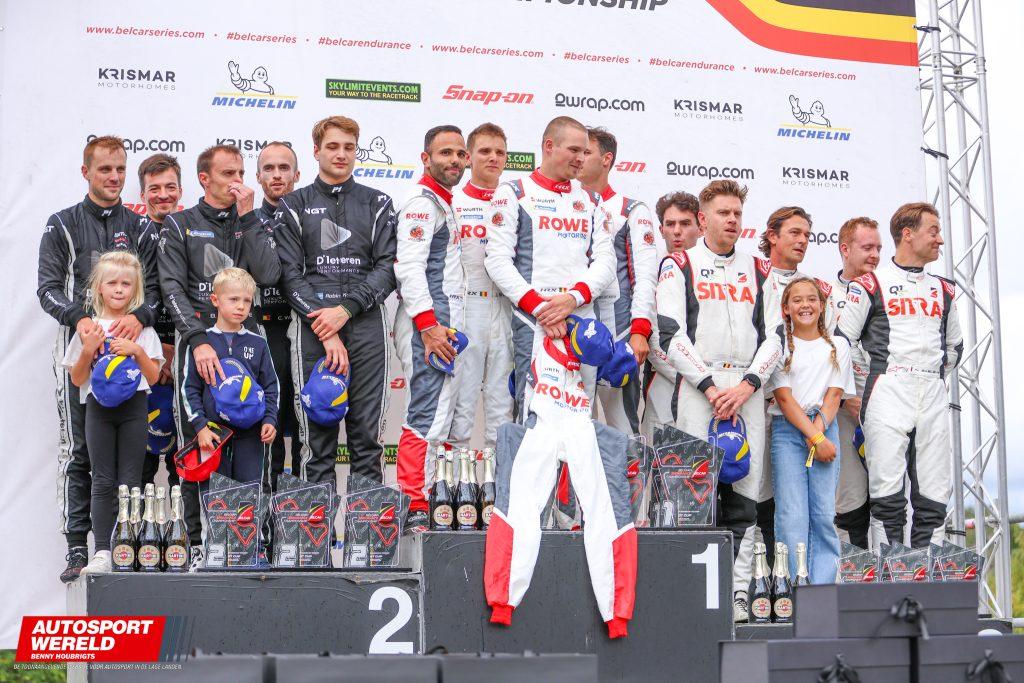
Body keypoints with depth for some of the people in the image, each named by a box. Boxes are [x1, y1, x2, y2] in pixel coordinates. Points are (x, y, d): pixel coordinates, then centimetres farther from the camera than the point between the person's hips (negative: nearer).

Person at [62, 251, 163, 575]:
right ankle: (102, 553, -3)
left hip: (133, 406, 0)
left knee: (130, 481, -1)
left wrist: (137, 351, -12)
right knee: (103, 481, -2)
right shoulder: (88, 328, 7)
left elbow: (154, 377, 3)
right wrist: (88, 351, -9)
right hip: (99, 406, 0)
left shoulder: (143, 328, 7)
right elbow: (77, 379, 7)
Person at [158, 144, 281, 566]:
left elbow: (268, 275, -3)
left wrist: (246, 217, -2)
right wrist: (198, 340, -19)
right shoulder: (180, 225, 8)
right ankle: (199, 542, 2)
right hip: (195, 340, -2)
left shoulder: (251, 224, 16)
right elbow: (173, 289, -4)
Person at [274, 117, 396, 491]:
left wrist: (345, 310, -10)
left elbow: (387, 268, 3)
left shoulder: (377, 204, 13)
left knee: (368, 434, 2)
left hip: (365, 324, 1)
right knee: (316, 434, -1)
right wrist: (323, 327, -10)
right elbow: (291, 274, 1)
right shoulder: (294, 206, 10)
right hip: (311, 327, -1)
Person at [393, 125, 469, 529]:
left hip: (441, 326, 10)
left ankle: (418, 503, 16)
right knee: (429, 418, -12)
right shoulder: (422, 203, -9)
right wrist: (428, 325, -25)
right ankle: (414, 509, -9)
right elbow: (408, 267, -20)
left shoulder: (442, 204, 23)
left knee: (430, 417, 11)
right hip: (427, 325, -10)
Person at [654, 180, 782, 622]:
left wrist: (747, 385, -5)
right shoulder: (678, 266, 7)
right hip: (697, 387, -3)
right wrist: (711, 387, -10)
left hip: (748, 390, 3)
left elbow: (774, 336, 10)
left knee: (743, 494, 0)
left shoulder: (760, 271, 18)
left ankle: (736, 590, 2)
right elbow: (672, 336, -3)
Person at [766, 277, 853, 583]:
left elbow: (834, 397, 6)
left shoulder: (837, 347, 14)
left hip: (824, 429, 2)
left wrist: (817, 431, -12)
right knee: (792, 516, -8)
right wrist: (815, 439, -11)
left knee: (824, 514, -4)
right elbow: (784, 397, -3)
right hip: (787, 431, -2)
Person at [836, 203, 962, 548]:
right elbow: (840, 341, 0)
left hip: (934, 396, 5)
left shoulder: (943, 290, 19)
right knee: (887, 488, -11)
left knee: (934, 493, 2)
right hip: (888, 390, -5)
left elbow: (955, 345, 29)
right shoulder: (871, 284, 2)